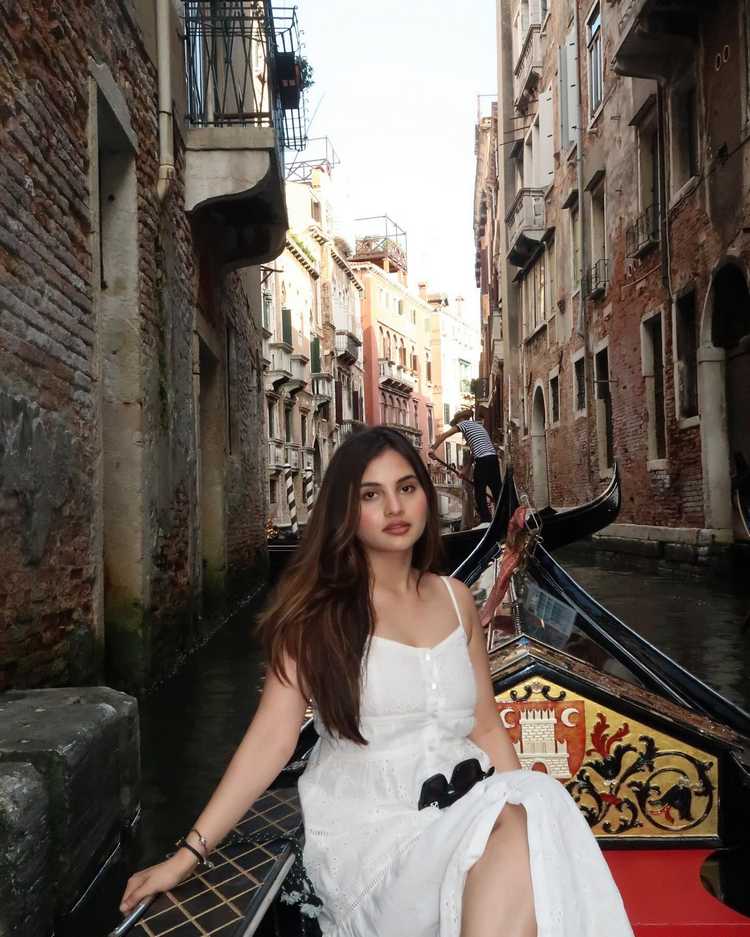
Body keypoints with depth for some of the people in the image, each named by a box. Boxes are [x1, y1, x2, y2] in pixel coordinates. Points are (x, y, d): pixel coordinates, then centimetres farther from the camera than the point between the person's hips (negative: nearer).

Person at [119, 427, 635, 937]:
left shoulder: (455, 598, 8)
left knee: (536, 811, -28)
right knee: (505, 839, -31)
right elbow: (272, 737, -7)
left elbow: (486, 727, 12)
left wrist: (525, 806, 2)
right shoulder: (320, 608, -5)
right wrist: (189, 853, -11)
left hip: (463, 805, 5)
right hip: (368, 822, -4)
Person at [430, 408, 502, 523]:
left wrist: (433, 448, -3)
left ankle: (486, 520, 0)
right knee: (497, 490, 11)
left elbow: (444, 435, -6)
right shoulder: (478, 425, 28)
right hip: (493, 458, 8)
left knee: (479, 493, 1)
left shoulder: (464, 424, 5)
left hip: (483, 461, -8)